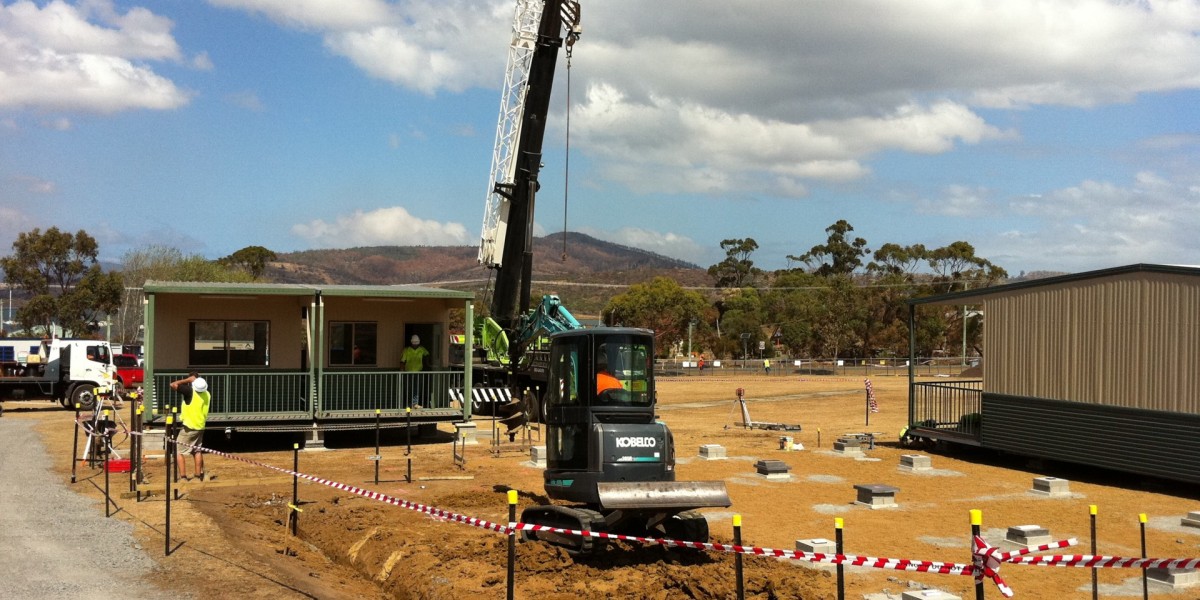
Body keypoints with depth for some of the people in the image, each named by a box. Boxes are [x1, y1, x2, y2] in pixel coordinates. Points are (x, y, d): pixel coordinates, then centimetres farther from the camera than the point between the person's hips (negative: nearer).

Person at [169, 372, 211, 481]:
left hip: (188, 427, -7)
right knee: (197, 451, 19)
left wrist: (188, 380, -11)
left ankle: (183, 477, -8)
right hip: (200, 427, 7)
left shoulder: (190, 391, -16)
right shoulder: (207, 394, 6)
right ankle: (198, 475, 21)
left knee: (178, 451, -1)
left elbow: (173, 385, -18)